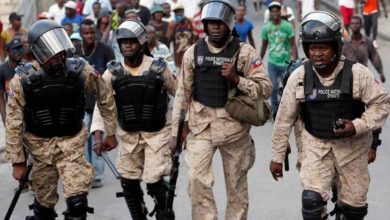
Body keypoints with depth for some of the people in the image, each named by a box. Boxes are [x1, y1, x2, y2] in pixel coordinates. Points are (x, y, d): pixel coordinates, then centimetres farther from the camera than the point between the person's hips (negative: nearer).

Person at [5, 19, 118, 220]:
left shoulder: (81, 71, -16)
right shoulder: (23, 79, -17)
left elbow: (105, 97, 2)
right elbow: (14, 124, -10)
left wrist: (110, 132, 8)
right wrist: (18, 161, -8)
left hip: (72, 142, 0)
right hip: (40, 145, 0)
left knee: (77, 202, -12)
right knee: (44, 203, 12)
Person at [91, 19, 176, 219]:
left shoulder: (159, 69, -8)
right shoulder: (112, 73, -5)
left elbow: (178, 94, 4)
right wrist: (98, 136, -18)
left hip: (156, 133, -3)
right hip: (128, 135, 3)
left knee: (154, 182, -9)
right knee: (129, 184, 7)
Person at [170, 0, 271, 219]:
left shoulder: (244, 52, -4)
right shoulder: (193, 52, 3)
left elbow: (265, 88, -6)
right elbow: (183, 93, 7)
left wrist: (236, 79, -21)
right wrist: (176, 131, 5)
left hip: (234, 126, -1)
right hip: (201, 126, 1)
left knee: (237, 185, 9)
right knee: (197, 180, -12)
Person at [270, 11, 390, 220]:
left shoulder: (357, 73, -15)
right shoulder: (299, 76, -10)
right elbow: (285, 118, -2)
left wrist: (358, 126, -22)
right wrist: (277, 156, 2)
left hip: (352, 146, 0)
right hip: (316, 144, 0)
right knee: (311, 199, -16)